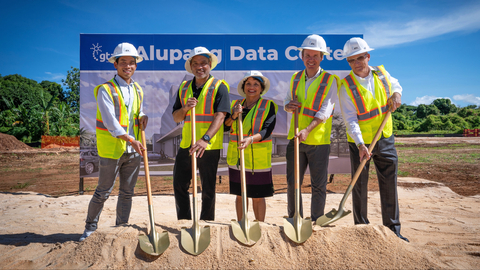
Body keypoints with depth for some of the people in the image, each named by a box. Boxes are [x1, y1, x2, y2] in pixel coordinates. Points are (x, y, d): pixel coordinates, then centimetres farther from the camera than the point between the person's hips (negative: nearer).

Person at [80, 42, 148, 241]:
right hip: (111, 150, -5)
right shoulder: (105, 90, -9)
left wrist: (142, 118, -1)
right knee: (103, 192, 6)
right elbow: (110, 121, -20)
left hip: (133, 151, 5)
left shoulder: (138, 90, 11)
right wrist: (130, 139, -31)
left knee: (127, 193, 11)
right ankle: (90, 228, 26)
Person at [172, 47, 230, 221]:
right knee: (179, 185, 10)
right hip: (186, 144, 5)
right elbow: (176, 118, 12)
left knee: (208, 189, 5)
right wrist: (185, 108, -11)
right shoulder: (184, 88, 13)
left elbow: (220, 116, -15)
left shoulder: (219, 87, -3)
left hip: (209, 146, -5)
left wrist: (205, 139, -28)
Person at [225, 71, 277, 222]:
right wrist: (234, 116, -14)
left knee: (258, 197, 5)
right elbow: (224, 127, 3)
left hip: (258, 159, -3)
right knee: (240, 195, 13)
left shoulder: (268, 106, -4)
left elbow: (267, 131, -15)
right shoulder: (235, 104, 8)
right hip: (236, 157, 4)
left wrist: (251, 139, -32)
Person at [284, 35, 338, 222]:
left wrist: (307, 130, -26)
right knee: (292, 183, 8)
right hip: (295, 140, 4)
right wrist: (288, 106, -6)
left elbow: (325, 111, -13)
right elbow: (287, 101, 19)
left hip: (319, 141, -4)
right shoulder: (296, 78, 10)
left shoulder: (330, 80, -4)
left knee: (318, 186, 5)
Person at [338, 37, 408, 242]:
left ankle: (393, 230, 20)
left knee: (389, 185, 7)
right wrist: (360, 144, -31)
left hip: (385, 139, 4)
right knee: (360, 187, 3)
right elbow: (350, 120, -19)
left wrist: (396, 94, 0)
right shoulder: (346, 86, -14)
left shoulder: (381, 73, 0)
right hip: (360, 143, -4)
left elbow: (395, 84, 23)